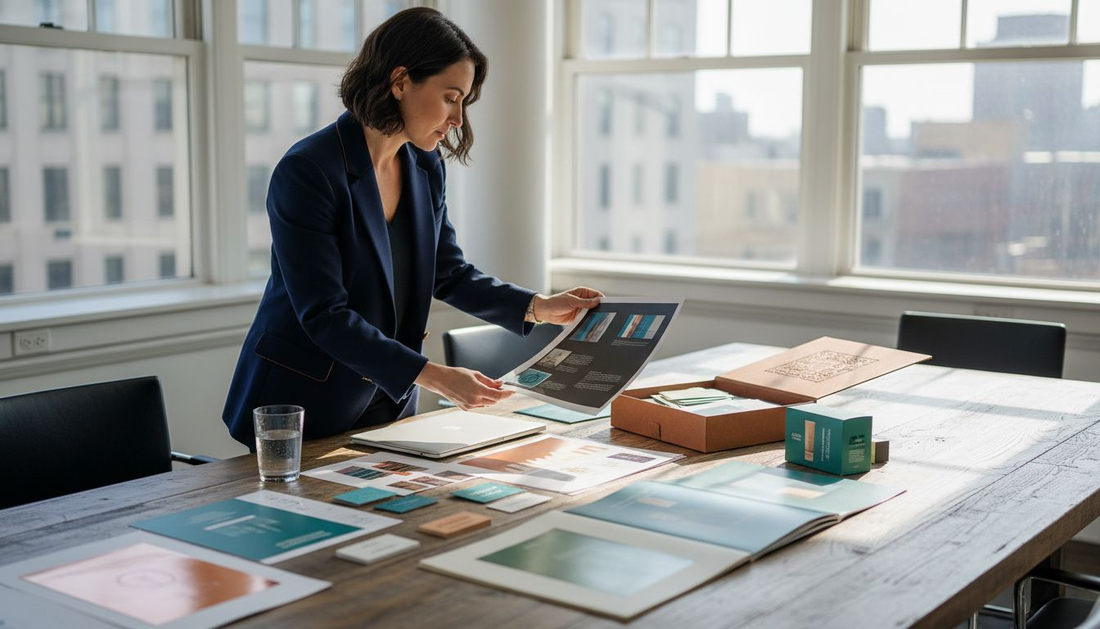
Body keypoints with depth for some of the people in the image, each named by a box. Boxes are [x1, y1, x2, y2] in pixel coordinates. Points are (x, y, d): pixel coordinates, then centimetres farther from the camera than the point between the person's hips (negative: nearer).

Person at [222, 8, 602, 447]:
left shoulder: (427, 167, 0)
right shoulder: (307, 171, -22)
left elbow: (449, 273, 9)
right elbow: (324, 315, -25)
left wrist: (539, 307, -4)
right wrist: (433, 376, -30)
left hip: (389, 400, 6)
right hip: (301, 407, -6)